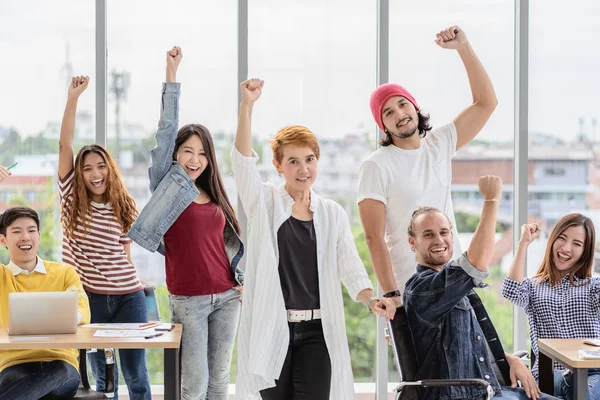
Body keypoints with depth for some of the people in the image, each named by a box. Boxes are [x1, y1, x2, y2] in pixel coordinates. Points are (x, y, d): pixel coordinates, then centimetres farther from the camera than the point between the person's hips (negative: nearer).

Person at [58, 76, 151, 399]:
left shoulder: (124, 208, 3)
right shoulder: (72, 200, -1)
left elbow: (125, 254, 11)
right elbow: (65, 145, -9)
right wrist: (73, 98, -14)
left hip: (127, 297, 0)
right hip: (88, 297, 0)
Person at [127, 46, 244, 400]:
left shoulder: (215, 196, 13)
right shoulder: (168, 185, 0)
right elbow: (167, 130, -6)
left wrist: (242, 279, 11)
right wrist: (172, 76, -9)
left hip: (227, 297, 4)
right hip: (189, 300, -4)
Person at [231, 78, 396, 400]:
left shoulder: (333, 214, 8)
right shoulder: (264, 203, 2)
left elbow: (349, 265, 1)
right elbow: (243, 160, -14)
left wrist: (371, 300, -19)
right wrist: (247, 106, -26)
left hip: (316, 331, 2)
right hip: (271, 328, -1)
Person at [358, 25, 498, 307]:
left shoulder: (440, 144, 6)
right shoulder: (377, 166, -9)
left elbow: (486, 103, 4)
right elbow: (374, 237, -13)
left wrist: (464, 48, -6)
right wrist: (391, 294, -20)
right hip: (409, 292, -5)